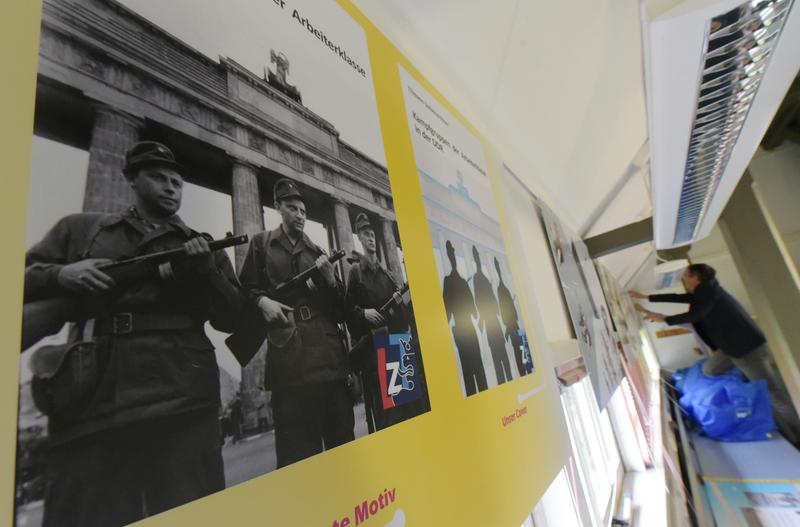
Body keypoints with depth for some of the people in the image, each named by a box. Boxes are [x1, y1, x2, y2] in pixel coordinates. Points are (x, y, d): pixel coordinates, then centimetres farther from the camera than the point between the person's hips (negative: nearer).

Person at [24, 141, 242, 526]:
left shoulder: (202, 247, 13)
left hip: (183, 406, 0)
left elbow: (232, 318, 8)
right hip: (90, 407, 1)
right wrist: (59, 275, -6)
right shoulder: (79, 229, 16)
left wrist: (207, 271, -9)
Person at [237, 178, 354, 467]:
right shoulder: (262, 243, 13)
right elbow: (245, 290, 9)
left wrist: (331, 280, -1)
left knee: (342, 437, 6)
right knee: (295, 442, 1)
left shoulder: (317, 252, 19)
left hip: (327, 349, 3)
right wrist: (262, 300, -11)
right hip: (288, 351, -3)